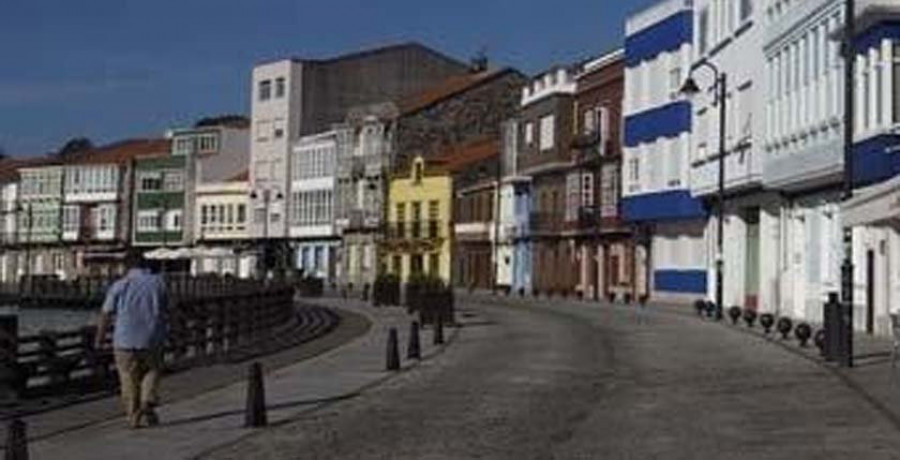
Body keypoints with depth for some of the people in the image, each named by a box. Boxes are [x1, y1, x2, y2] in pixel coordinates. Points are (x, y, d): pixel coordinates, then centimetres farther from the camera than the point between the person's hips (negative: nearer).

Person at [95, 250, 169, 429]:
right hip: (151, 340, 1)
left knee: (129, 380, 11)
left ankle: (133, 417, 13)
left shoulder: (119, 285, -2)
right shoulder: (158, 282, 2)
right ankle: (148, 402, 1)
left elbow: (105, 315, -3)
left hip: (125, 341, -1)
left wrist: (99, 340, 7)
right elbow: (166, 310, 10)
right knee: (152, 371, 21)